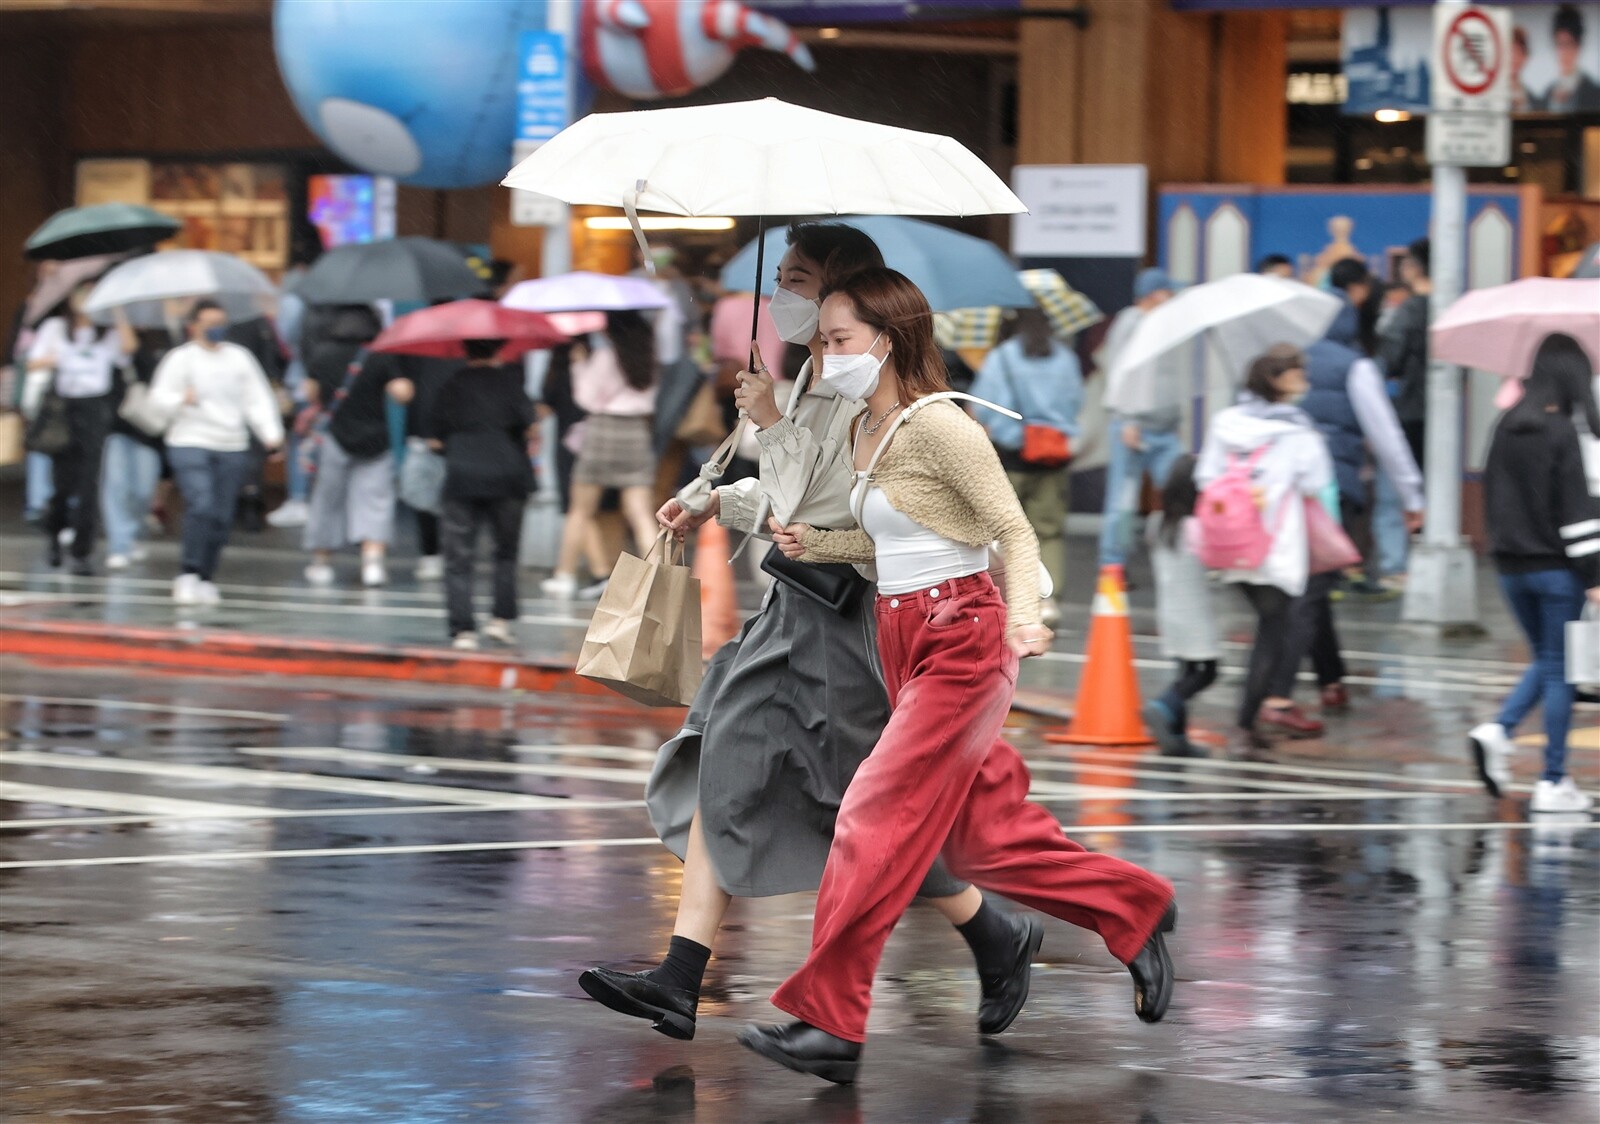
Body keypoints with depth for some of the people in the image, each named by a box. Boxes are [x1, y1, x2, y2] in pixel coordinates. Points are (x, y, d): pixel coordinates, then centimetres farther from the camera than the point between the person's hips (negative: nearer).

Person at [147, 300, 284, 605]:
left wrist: (271, 432, -3)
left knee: (222, 516, 1)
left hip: (233, 447, 4)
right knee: (201, 506, -22)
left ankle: (205, 579, 13)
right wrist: (182, 400, -23)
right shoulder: (181, 358, 3)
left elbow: (258, 399, 11)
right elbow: (159, 400, -2)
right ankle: (189, 574, -15)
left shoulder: (240, 358, 13)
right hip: (190, 443, -4)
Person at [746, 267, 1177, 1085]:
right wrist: (814, 545, 6)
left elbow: (1013, 530, -16)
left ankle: (827, 1018, -9)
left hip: (960, 635, -9)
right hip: (903, 639, 9)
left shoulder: (940, 427, -16)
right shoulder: (865, 431, 10)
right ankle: (1134, 911, 27)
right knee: (980, 831, 11)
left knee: (877, 818, -11)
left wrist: (1024, 613, -31)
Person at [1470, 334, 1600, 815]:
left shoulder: (1506, 427, 3)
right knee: (1559, 670, 3)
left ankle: (1498, 730, -2)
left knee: (1546, 661, 20)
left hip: (1511, 565, 6)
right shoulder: (1560, 433, -16)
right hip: (1555, 567, -6)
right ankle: (1553, 783, 5)